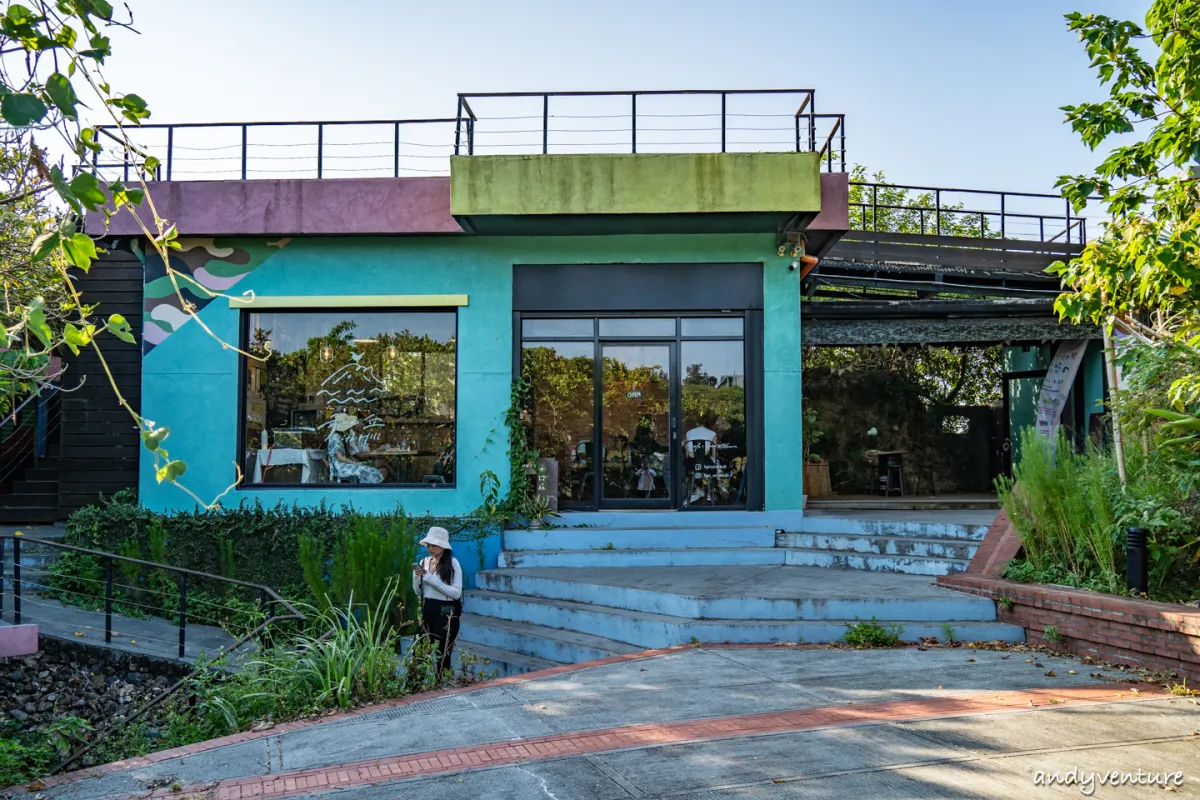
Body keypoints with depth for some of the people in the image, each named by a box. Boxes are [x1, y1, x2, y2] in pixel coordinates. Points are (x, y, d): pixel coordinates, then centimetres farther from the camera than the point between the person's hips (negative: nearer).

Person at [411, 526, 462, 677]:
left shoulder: (452, 563, -9)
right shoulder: (424, 562, 7)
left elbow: (456, 593, -17)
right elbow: (418, 592, 13)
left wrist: (430, 577, -18)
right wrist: (417, 576, -7)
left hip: (446, 613, -5)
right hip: (427, 610, 5)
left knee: (442, 656, 3)